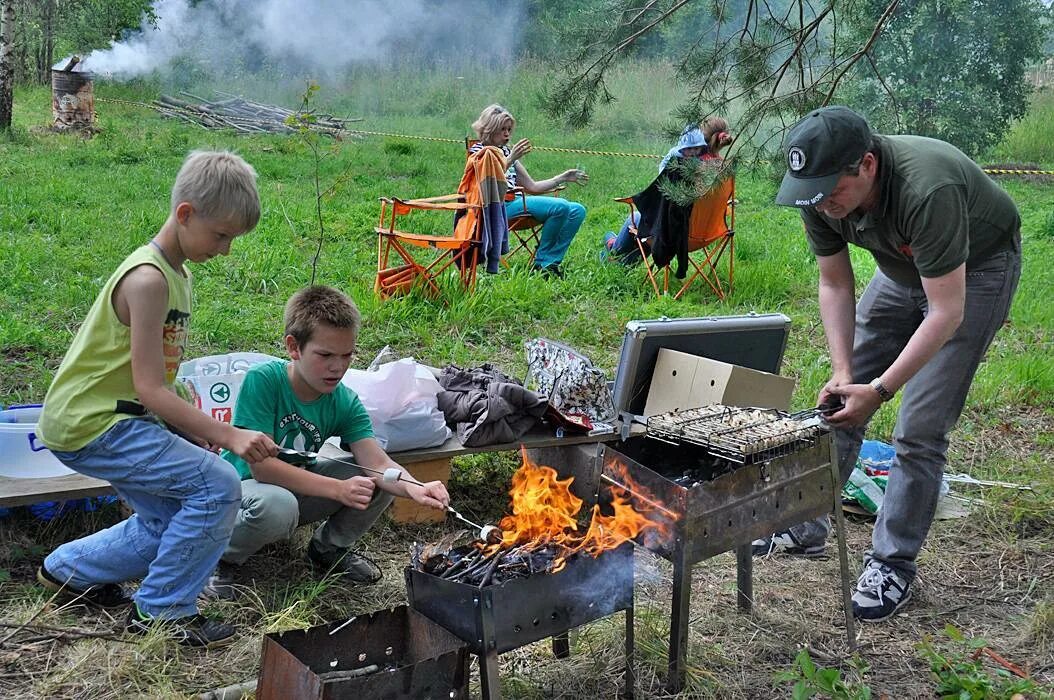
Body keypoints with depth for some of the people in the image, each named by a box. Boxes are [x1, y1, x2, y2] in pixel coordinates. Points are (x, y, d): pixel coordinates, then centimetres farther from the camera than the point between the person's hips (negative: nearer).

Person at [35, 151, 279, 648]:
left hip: (114, 417, 10)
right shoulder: (148, 279, -22)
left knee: (170, 523, 18)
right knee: (217, 486, -18)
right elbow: (150, 389, -25)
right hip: (90, 424, -10)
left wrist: (191, 430, 6)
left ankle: (68, 570, 36)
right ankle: (160, 611, -3)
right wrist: (230, 436, -26)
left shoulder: (176, 273, 9)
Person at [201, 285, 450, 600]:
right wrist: (338, 489, -33)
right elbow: (260, 466, -29)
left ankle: (329, 548, 11)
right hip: (242, 488, -5)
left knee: (381, 480, -14)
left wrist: (413, 487, -45)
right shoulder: (262, 380, -25)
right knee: (277, 505, -40)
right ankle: (222, 558, -7)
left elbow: (377, 461, -22)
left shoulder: (345, 403, -10)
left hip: (298, 484, 5)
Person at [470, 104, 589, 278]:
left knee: (577, 211, -3)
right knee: (560, 207, -26)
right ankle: (542, 262, -13)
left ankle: (550, 263, -10)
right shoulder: (478, 150, 4)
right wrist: (511, 160, -23)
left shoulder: (506, 151, 25)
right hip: (500, 207, -8)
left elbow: (532, 187, 23)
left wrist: (563, 177, 18)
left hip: (517, 203, 8)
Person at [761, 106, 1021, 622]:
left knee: (919, 429, -11)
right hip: (903, 267, 6)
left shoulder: (927, 191, -40)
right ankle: (805, 527, 20)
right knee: (841, 400, 6)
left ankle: (894, 563, 4)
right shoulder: (819, 196, -21)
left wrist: (880, 390, -36)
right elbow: (835, 285, -8)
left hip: (978, 269, -6)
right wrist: (843, 372, -17)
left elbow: (947, 313, -36)